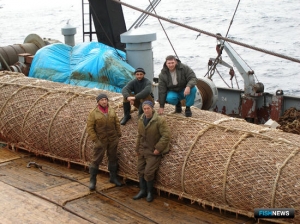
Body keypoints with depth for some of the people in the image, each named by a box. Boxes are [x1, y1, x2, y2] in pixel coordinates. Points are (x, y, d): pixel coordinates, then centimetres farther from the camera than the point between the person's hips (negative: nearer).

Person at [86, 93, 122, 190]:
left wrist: (118, 135, 6)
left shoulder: (112, 111, 2)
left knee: (113, 158, 15)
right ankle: (92, 180, 10)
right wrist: (95, 139, -14)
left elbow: (117, 123, 10)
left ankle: (113, 177, 31)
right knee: (96, 160, 0)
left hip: (112, 140, 4)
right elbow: (89, 127, -10)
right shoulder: (94, 113, -10)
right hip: (101, 141, -4)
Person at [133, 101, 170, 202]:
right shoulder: (141, 120, 4)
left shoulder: (159, 120, -17)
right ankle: (142, 190, 24)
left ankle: (149, 192, 11)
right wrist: (137, 149, 14)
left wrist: (158, 148, -21)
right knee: (140, 171, 9)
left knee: (148, 172, -9)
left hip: (153, 152, -6)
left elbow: (166, 135, -20)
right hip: (142, 151, 6)